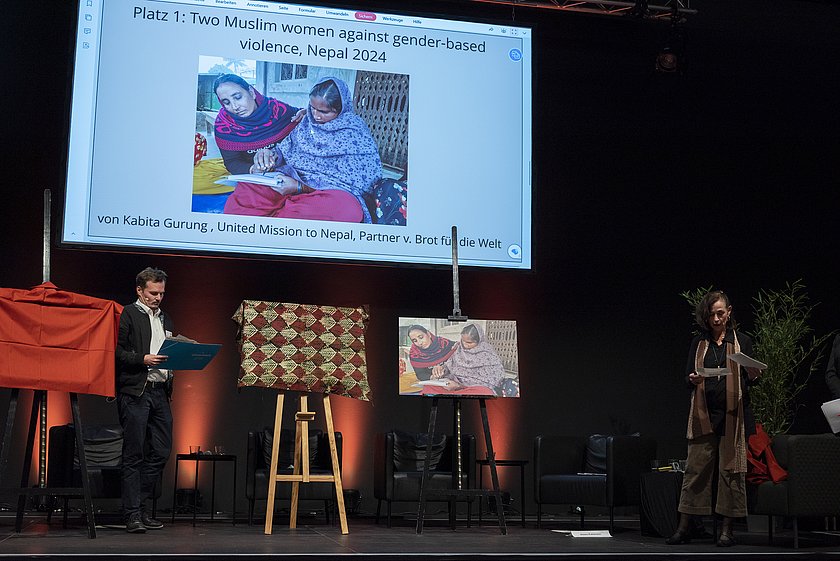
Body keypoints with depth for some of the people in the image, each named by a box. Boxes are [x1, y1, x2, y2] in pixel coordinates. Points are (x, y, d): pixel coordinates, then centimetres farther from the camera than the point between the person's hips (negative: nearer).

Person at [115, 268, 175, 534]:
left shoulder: (165, 319, 22)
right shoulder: (128, 314, -1)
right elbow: (117, 351, -9)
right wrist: (143, 359, -20)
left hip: (160, 391, 7)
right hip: (135, 392, -7)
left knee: (161, 452, 6)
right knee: (134, 454, -3)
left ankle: (139, 506, 17)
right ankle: (133, 514, 0)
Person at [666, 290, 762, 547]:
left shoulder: (742, 341, 8)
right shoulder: (698, 343, 12)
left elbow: (749, 379, 8)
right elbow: (687, 379, 10)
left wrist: (753, 375, -15)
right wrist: (693, 380, -12)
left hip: (733, 415, -1)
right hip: (703, 415, 1)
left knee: (731, 470, 0)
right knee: (695, 468, -1)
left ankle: (727, 530, 7)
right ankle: (683, 528, 2)